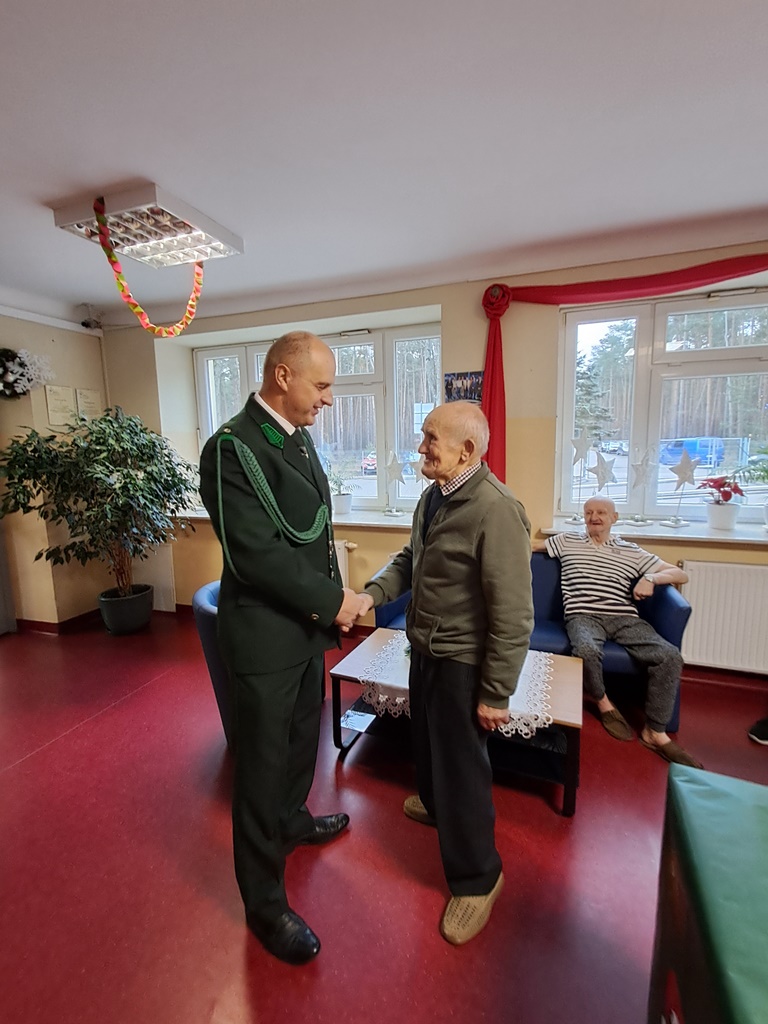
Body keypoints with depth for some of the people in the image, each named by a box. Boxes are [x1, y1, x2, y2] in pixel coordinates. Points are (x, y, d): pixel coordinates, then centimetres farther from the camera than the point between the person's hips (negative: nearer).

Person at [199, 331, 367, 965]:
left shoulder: (298, 437, 7)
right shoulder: (233, 448, -20)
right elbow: (256, 554, -25)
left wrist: (330, 599, 0)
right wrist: (333, 600, -17)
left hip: (307, 624, 8)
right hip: (265, 633, -8)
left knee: (303, 736, 27)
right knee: (263, 762, 10)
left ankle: (292, 820, 54)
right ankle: (264, 902, 33)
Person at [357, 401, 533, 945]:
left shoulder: (496, 510, -27)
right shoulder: (433, 497, 0)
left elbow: (514, 615, -25)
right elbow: (409, 559, 11)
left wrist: (496, 695, -18)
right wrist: (371, 594, -6)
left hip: (462, 661, -8)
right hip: (426, 649, 9)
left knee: (461, 763, 9)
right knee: (427, 738, 29)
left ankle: (477, 877, 35)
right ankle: (436, 803, 59)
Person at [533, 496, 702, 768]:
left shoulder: (631, 552, 17)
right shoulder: (567, 541, 17)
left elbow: (681, 574, 16)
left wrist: (652, 578, -5)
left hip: (625, 619, 2)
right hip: (583, 616, -2)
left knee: (670, 656, -23)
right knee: (587, 651, -36)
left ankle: (655, 732, -6)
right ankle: (603, 703, -2)